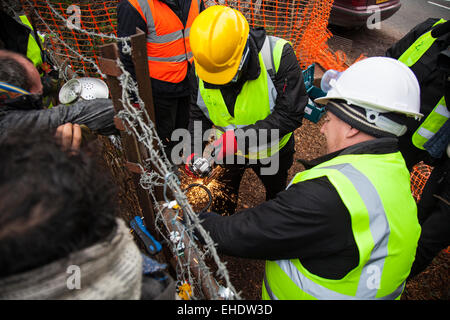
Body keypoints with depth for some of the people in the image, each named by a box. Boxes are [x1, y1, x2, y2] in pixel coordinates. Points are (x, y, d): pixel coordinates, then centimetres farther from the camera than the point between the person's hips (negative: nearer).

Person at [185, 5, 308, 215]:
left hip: (271, 149, -2)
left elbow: (290, 114, -34)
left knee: (276, 190, 28)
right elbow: (198, 113, -6)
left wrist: (240, 138, -42)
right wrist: (194, 150, -19)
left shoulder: (278, 55, -32)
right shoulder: (203, 62, -19)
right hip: (227, 149, 3)